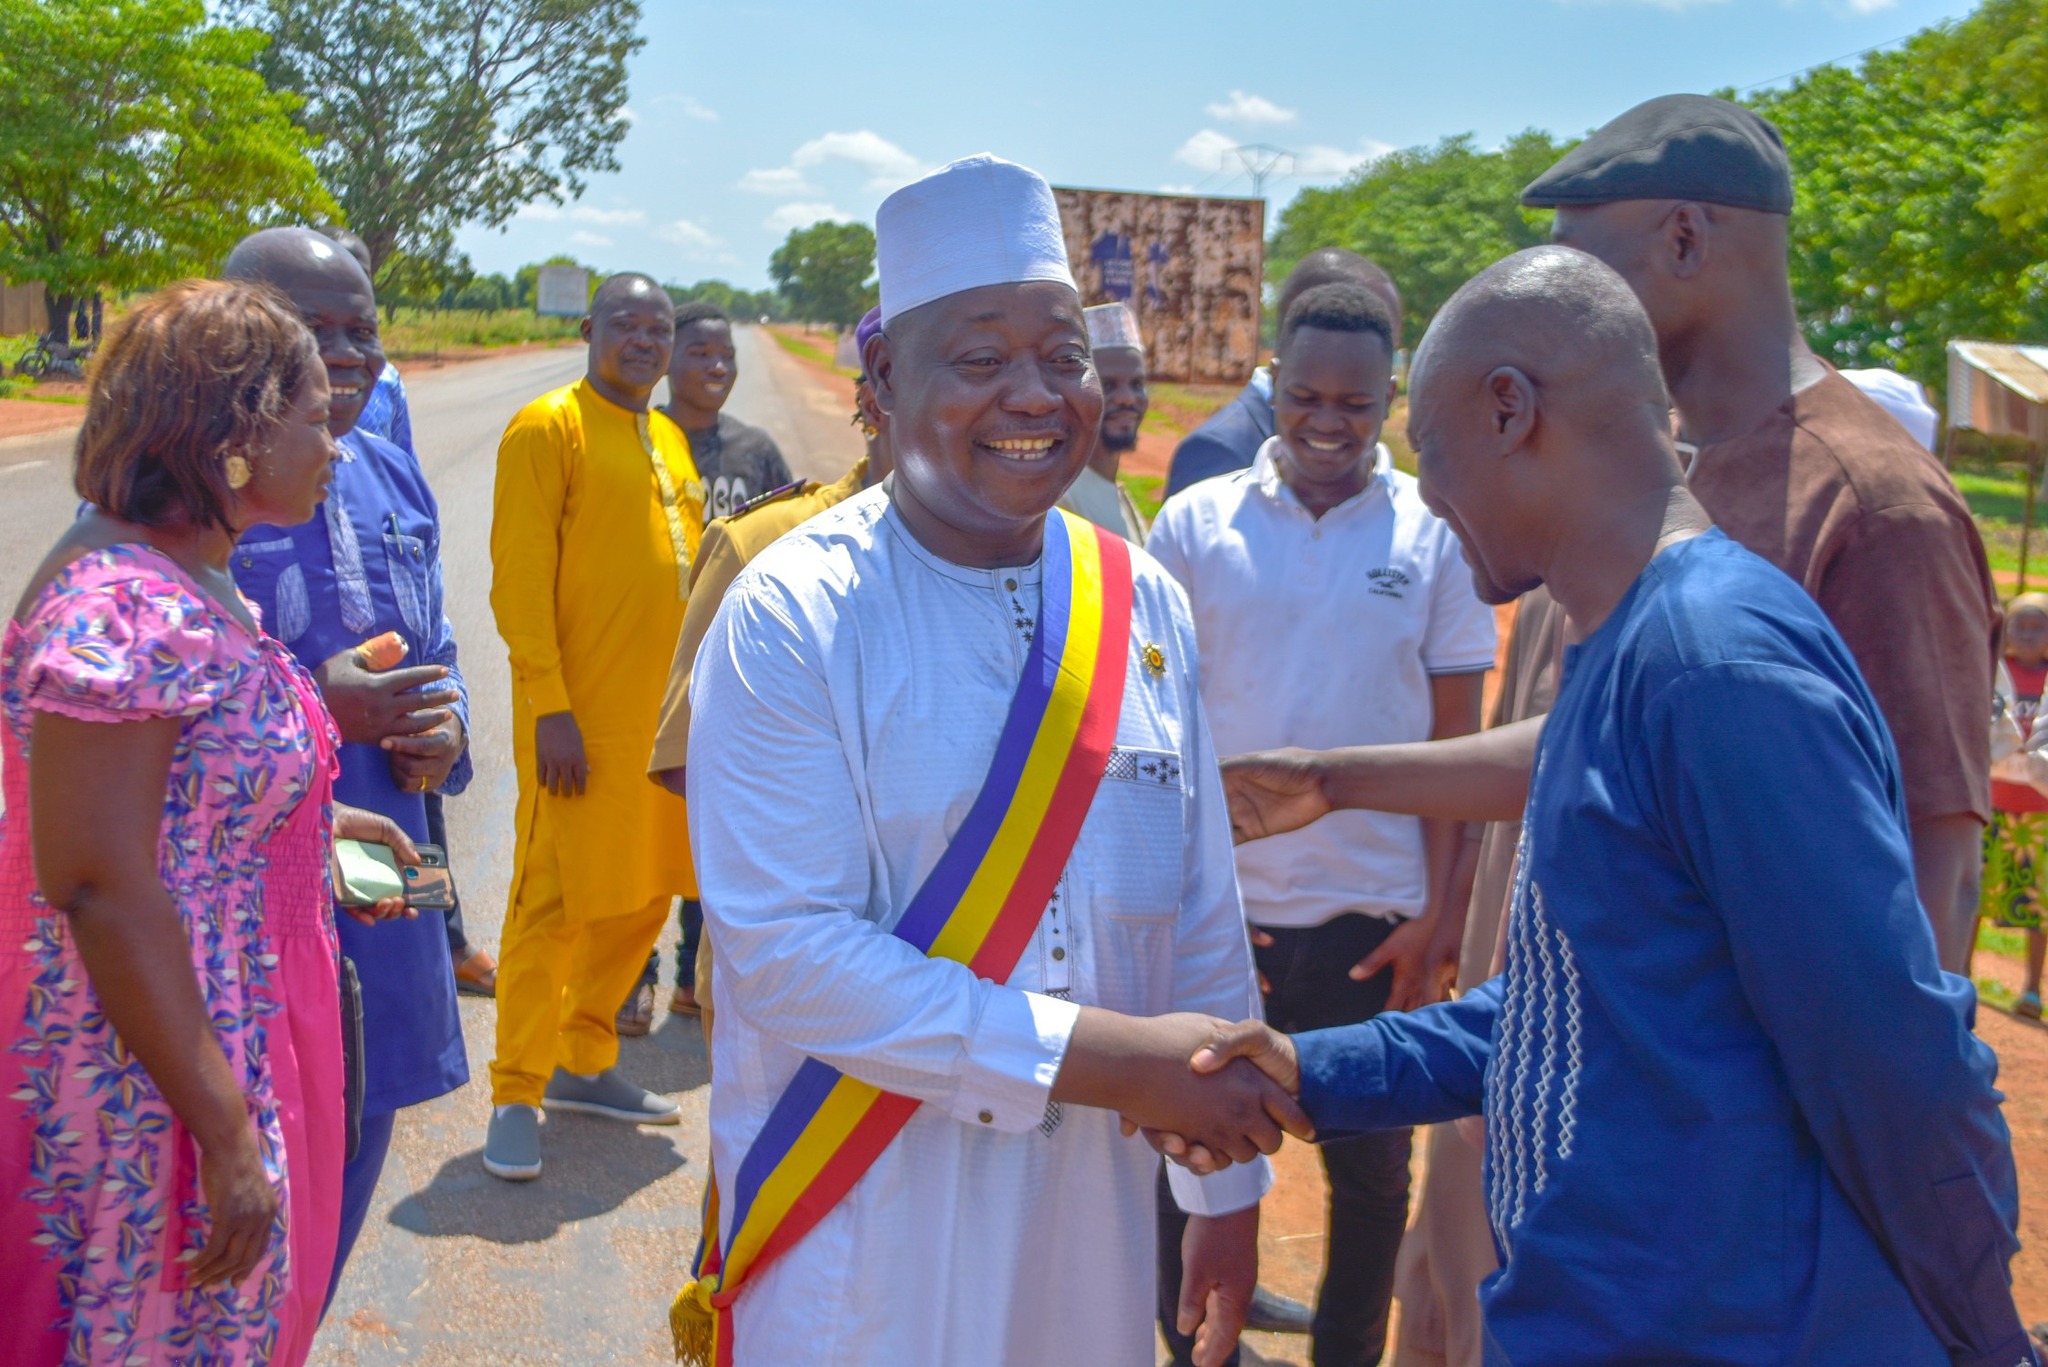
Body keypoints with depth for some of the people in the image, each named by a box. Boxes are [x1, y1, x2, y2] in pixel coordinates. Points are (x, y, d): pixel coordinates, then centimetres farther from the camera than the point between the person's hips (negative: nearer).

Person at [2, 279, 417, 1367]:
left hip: (234, 1059, 9)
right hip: (151, 1101, -9)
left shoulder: (193, 586, 8)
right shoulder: (122, 609, -23)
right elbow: (100, 888, -26)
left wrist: (311, 822, 10)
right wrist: (226, 1136, -24)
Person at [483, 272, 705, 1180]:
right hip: (580, 715, -7)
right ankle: (515, 1097, 8)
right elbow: (520, 576, -13)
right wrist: (550, 705, -19)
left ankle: (583, 1064, 28)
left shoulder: (668, 439, 16)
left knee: (643, 897, 13)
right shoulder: (549, 427, -7)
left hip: (662, 711, 8)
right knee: (552, 902, -3)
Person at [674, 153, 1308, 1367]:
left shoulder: (1143, 606, 1)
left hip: (1089, 1218, 4)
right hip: (857, 1229, -4)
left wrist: (1230, 1186, 8)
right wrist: (1112, 1059, -22)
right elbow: (782, 949, -20)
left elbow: (1203, 915, 5)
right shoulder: (792, 618, -14)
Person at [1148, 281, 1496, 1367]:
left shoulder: (1436, 537, -1)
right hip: (1213, 908, 0)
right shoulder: (1195, 522, 0)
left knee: (1371, 1169, 14)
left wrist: (1441, 912, -5)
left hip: (1374, 915, 0)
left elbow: (1456, 744, 1)